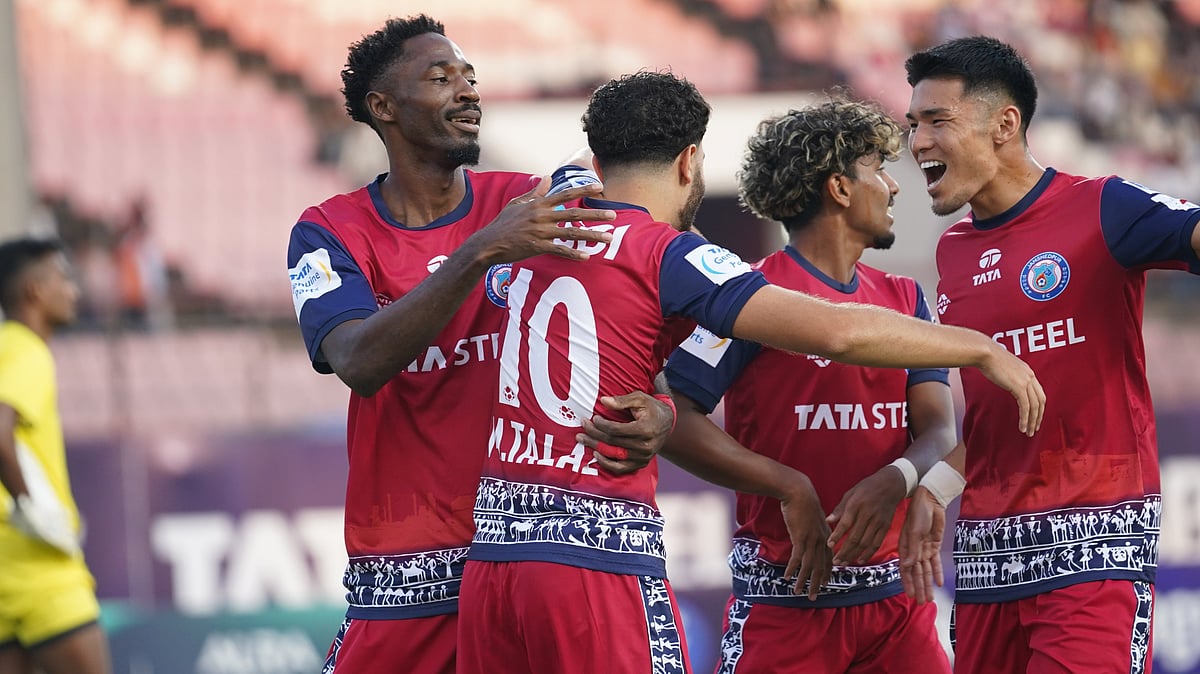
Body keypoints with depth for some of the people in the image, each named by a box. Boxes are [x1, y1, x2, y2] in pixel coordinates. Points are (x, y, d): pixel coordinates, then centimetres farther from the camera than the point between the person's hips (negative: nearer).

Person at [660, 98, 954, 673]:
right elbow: (674, 416, -15)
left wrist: (896, 480, -18)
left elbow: (939, 430, 4)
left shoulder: (904, 299, 14)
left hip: (896, 595, 5)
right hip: (784, 597, -5)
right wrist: (790, 489, -19)